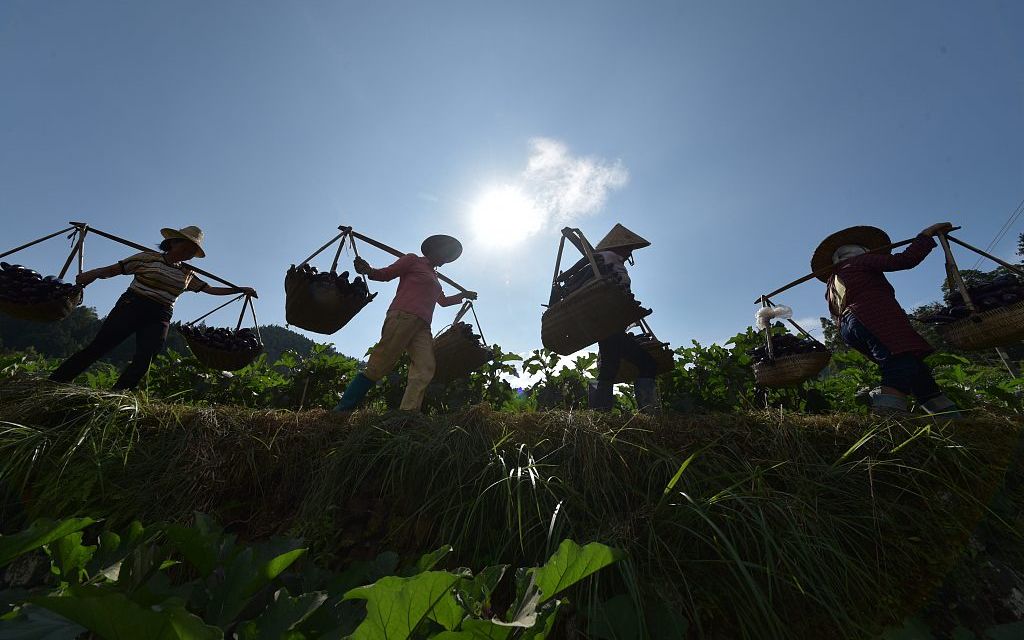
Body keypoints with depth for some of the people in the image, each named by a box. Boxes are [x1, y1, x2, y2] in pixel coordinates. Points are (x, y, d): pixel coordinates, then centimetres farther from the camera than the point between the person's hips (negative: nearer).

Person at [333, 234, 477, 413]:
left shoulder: (434, 276, 33)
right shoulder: (413, 260, 12)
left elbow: (443, 301, 45)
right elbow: (386, 274, 3)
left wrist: (463, 295, 41)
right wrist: (369, 270, -16)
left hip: (422, 326, 8)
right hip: (402, 317, -8)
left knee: (425, 369, -12)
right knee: (380, 364, -14)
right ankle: (342, 409, -7)